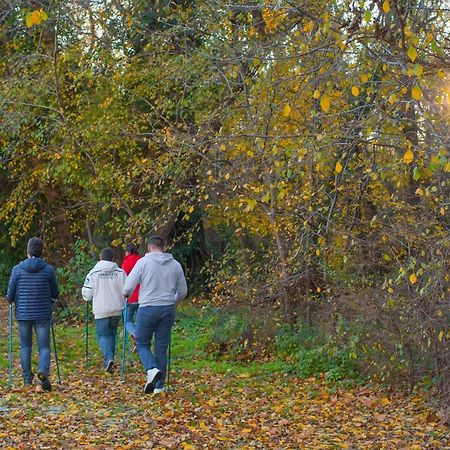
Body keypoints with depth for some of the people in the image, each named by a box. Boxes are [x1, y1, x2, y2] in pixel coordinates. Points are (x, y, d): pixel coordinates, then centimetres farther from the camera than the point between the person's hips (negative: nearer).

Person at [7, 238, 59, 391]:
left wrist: (11, 300, 22)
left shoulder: (18, 269, -4)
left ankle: (27, 378, 15)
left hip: (23, 314, 1)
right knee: (44, 346, 3)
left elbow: (10, 296, -1)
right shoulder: (49, 269, -4)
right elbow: (55, 294, 5)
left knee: (25, 346, 13)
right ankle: (43, 372, -21)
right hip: (42, 315, -1)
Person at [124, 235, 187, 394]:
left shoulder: (143, 262, -5)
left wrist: (126, 294, 17)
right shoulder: (175, 265, 6)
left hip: (148, 309, -3)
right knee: (161, 347, 10)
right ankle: (159, 386, 11)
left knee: (142, 343, 12)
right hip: (168, 310, 4)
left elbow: (128, 287, -6)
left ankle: (152, 369, -15)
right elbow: (183, 291, 12)